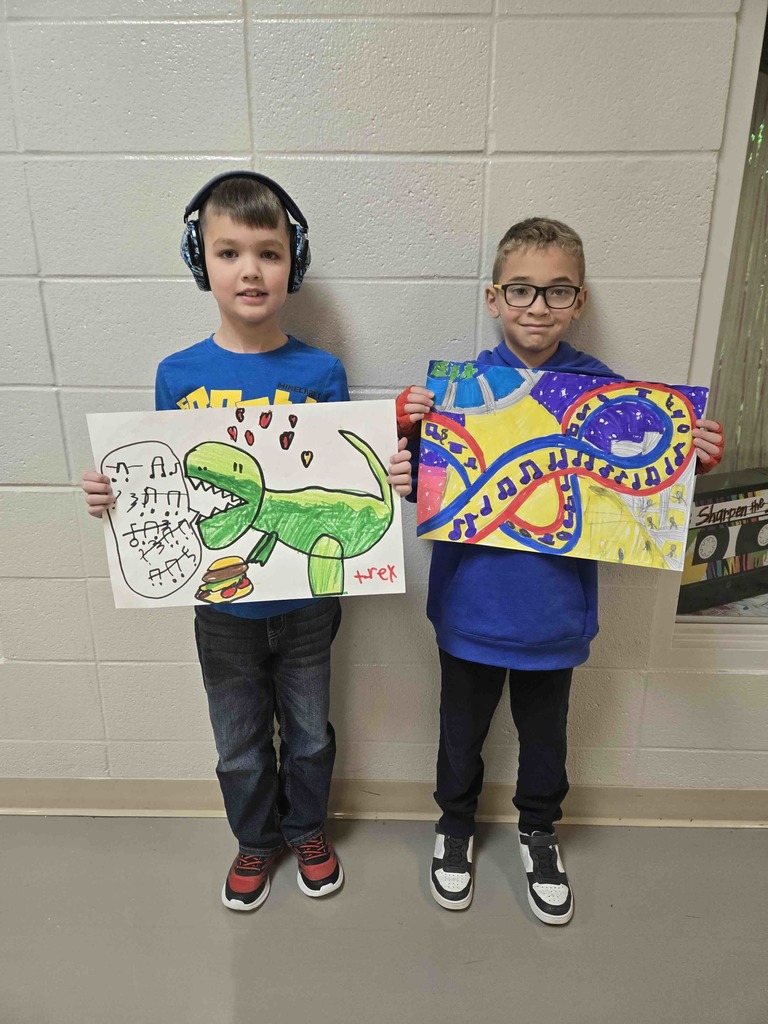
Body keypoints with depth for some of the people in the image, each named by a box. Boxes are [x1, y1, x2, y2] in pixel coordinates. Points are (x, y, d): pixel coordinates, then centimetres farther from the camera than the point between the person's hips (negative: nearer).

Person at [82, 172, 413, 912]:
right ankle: (255, 842, 50)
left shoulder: (321, 373, -11)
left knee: (308, 732, 22)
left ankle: (307, 829, 51)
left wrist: (392, 480, -26)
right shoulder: (178, 375, -7)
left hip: (307, 598, 0)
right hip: (222, 606, 1)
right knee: (240, 744, 21)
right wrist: (109, 494, -18)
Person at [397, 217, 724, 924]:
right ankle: (456, 827, 50)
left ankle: (539, 832, 53)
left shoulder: (607, 391, -7)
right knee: (462, 732, 21)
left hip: (555, 610, 1)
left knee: (545, 736, 24)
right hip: (470, 606, 0)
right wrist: (409, 429, -25)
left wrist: (693, 461, -19)